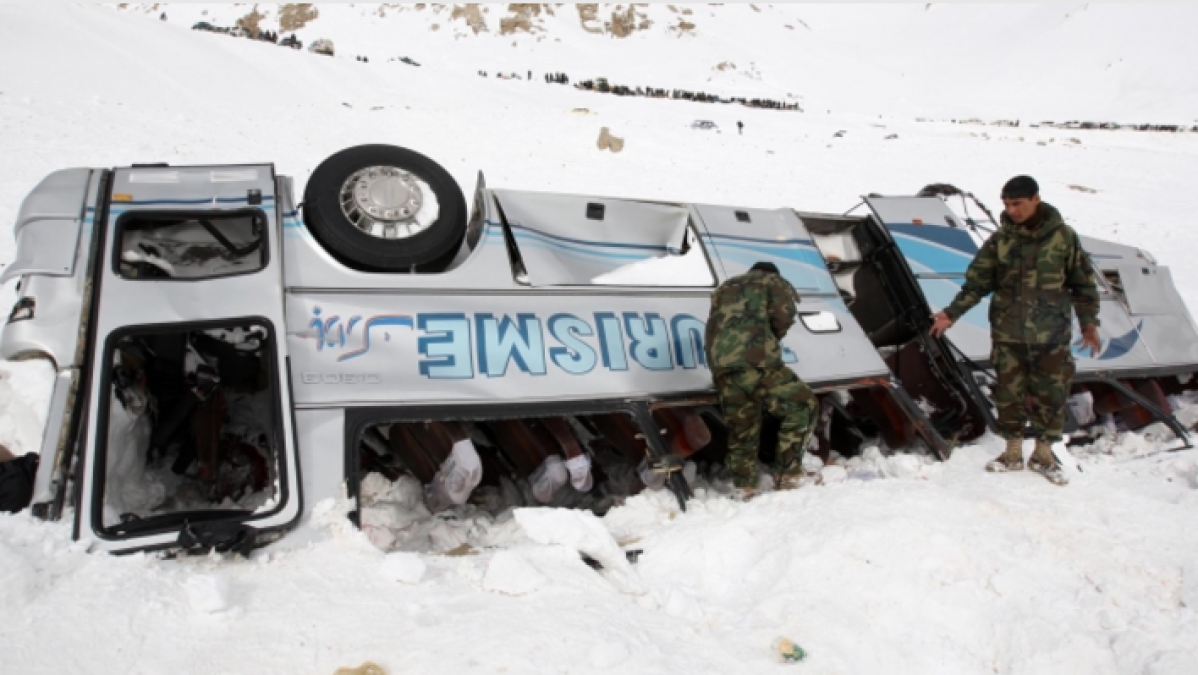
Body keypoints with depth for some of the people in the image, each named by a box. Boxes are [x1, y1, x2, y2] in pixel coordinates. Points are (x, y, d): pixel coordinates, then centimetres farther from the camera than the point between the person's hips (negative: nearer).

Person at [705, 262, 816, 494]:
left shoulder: (725, 288, 37)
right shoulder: (774, 282, 20)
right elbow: (784, 315, 2)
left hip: (721, 366, 6)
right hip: (754, 360, -6)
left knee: (740, 427, 15)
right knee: (801, 403, 7)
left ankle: (744, 487, 16)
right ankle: (788, 472, 2)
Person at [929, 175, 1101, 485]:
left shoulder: (1063, 236, -3)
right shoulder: (1000, 239, -1)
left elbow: (1083, 282, 4)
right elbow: (976, 282, 2)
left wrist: (1089, 323, 4)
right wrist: (951, 314, -5)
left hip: (1051, 333, -1)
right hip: (1007, 332, 1)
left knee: (1050, 392, 7)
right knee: (1008, 391, 8)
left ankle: (1043, 453, 24)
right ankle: (1013, 452, 24)